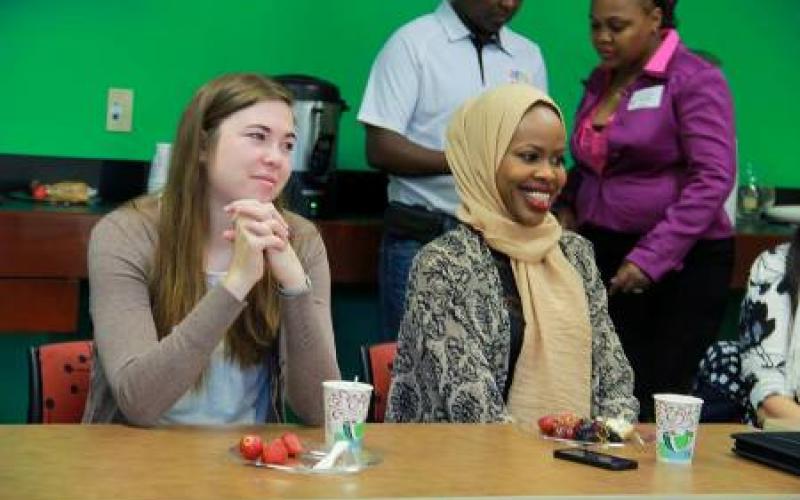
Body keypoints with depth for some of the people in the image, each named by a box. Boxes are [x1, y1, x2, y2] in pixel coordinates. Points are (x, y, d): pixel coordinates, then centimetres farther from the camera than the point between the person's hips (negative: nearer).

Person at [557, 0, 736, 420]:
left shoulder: (695, 81, -8)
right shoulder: (600, 80, 14)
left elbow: (713, 179, -16)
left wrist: (650, 259, -20)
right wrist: (568, 206, 8)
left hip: (682, 261, -6)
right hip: (605, 254, 6)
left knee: (659, 396, -4)